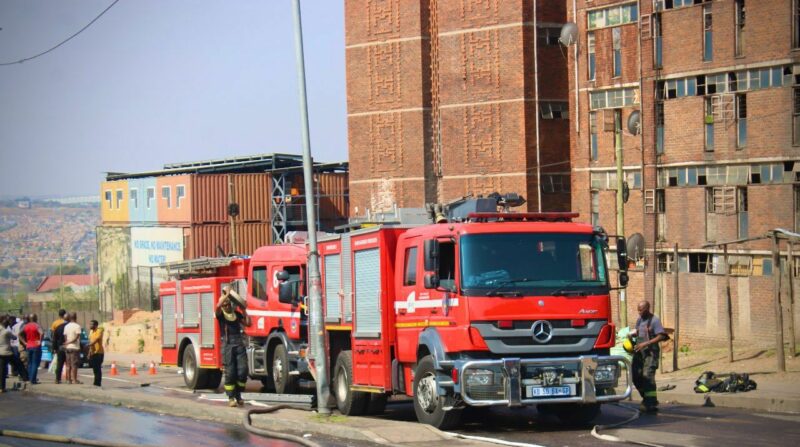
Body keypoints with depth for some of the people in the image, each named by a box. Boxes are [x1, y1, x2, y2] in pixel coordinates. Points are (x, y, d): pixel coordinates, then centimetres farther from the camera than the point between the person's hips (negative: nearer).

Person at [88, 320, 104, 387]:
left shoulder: (99, 331, -10)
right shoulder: (91, 331, 17)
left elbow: (96, 339, -26)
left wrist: (89, 345, -38)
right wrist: (89, 352, 20)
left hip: (98, 352, -8)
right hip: (93, 353, 8)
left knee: (98, 368, -8)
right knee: (94, 368, 11)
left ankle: (97, 382, -8)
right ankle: (96, 382, 17)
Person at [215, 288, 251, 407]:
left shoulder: (237, 314, 18)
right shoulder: (220, 314, 6)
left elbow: (248, 323, 14)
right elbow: (218, 306, -15)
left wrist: (244, 310, 9)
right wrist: (226, 294, -10)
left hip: (239, 344, 3)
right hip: (228, 344, -3)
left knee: (242, 370, -5)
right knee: (230, 372, -5)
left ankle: (238, 394, 11)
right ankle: (231, 397, 0)